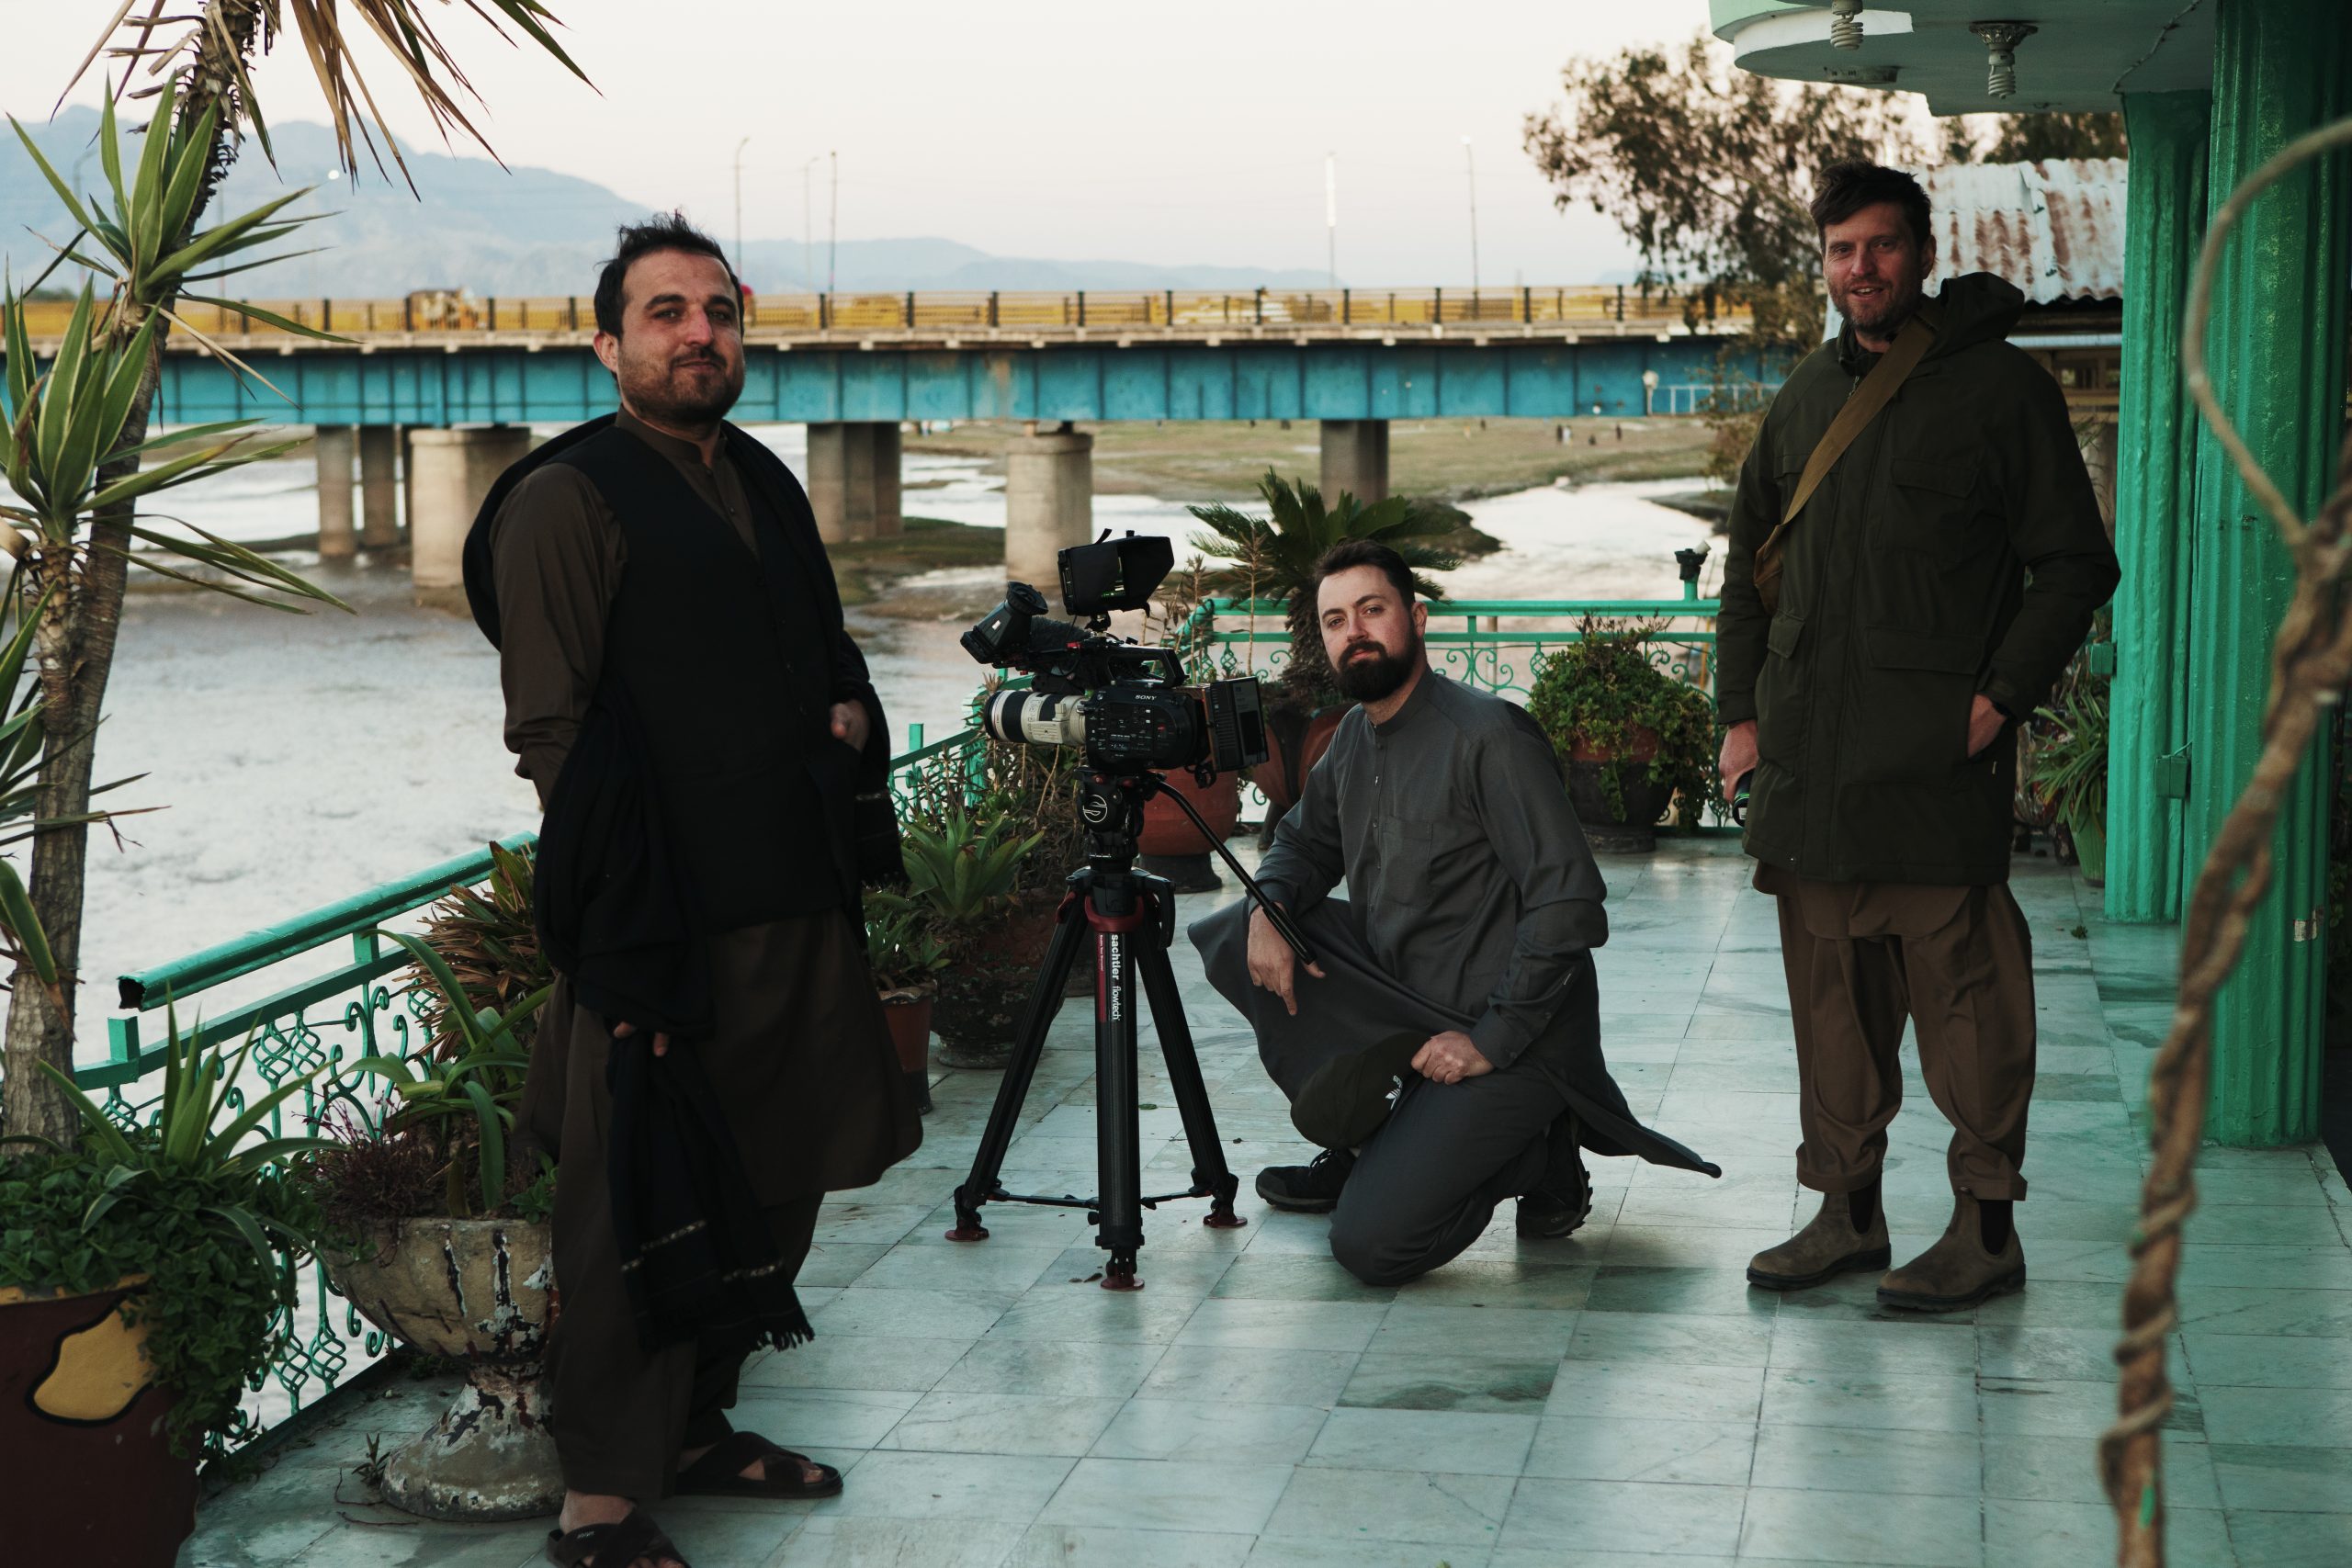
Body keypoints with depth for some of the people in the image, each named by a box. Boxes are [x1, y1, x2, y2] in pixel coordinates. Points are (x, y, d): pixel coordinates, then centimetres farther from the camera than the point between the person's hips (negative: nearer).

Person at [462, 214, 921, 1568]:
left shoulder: (765, 485, 16)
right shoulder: (565, 500, -8)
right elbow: (555, 735, -13)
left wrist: (851, 716, 6)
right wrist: (626, 941, -18)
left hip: (799, 906, 8)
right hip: (660, 923, -8)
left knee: (778, 1179, 15)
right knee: (644, 1202, -4)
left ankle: (695, 1428, 31)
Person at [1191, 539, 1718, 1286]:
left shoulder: (1488, 736, -19)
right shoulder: (1355, 737, 6)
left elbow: (1570, 904, -23)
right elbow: (1304, 841, 22)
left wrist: (1491, 1040, -22)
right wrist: (1267, 910, -2)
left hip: (1507, 1036, -8)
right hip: (1403, 997, 8)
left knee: (1370, 1242, -19)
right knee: (1231, 935, -2)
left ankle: (1540, 1156, 6)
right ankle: (1354, 1147, 8)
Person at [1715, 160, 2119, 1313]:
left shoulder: (1999, 388, 0)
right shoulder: (1807, 396, 17)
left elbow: (2075, 566, -1)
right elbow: (1750, 564, 23)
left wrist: (2001, 696, -11)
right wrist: (1741, 708, 13)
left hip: (1937, 757, -5)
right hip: (1807, 757, 6)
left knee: (1963, 989, -4)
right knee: (1830, 990, 8)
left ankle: (1986, 1227, 4)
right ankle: (1847, 1210, 17)